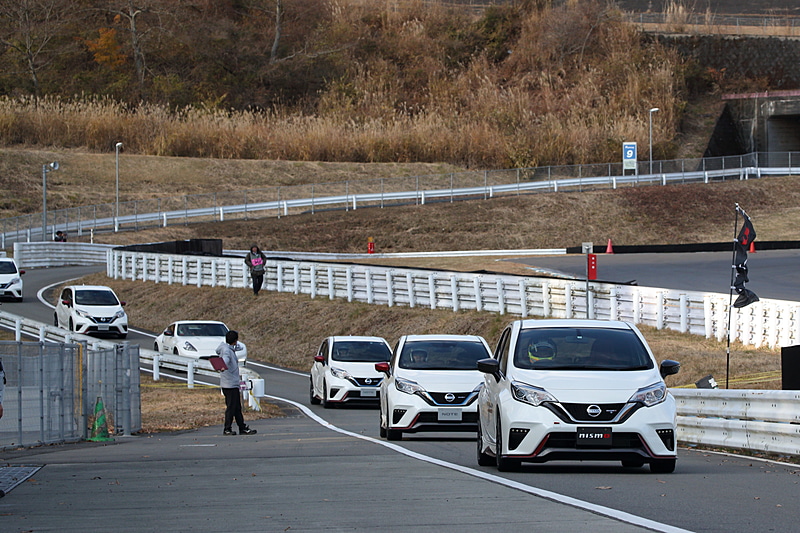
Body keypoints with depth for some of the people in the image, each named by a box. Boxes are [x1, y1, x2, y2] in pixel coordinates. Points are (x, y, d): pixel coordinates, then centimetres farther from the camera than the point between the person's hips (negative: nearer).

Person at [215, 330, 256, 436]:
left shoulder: (230, 350, 17)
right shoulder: (226, 350, -15)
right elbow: (225, 359, -38)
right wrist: (223, 367, -60)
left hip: (234, 384, 10)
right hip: (229, 384, -10)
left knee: (237, 407, 13)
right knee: (231, 407, -7)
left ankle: (243, 428, 17)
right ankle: (227, 429, -2)